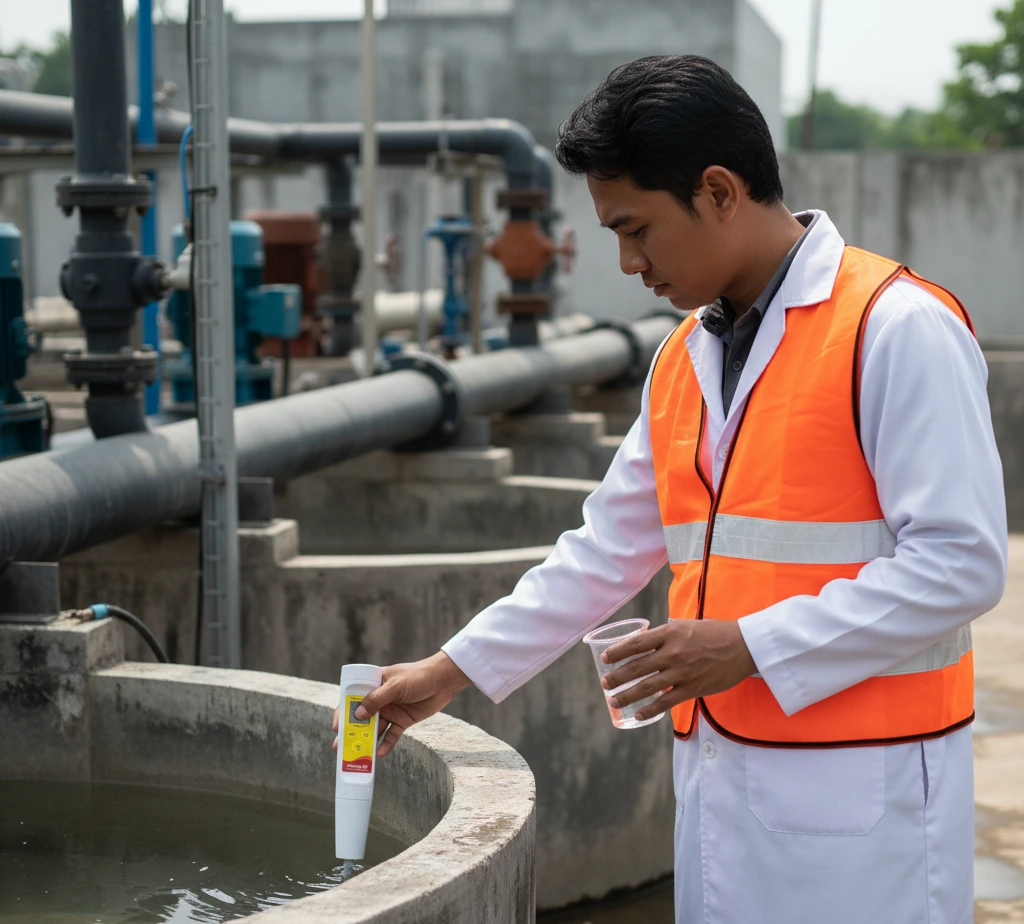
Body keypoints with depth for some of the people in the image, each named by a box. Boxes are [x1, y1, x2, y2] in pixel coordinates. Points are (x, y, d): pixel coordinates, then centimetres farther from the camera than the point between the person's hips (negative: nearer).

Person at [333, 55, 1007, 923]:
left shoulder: (897, 328, -12)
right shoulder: (684, 357, 13)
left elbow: (960, 561, -16)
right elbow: (607, 551, 19)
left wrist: (752, 647, -18)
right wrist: (453, 670, 16)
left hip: (859, 786, -7)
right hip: (720, 770, 7)